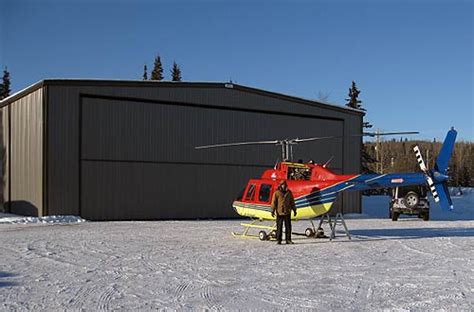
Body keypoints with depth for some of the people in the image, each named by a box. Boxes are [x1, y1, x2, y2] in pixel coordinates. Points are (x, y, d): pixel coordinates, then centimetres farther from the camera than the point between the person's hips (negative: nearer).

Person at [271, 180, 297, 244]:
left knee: (288, 226, 4)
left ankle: (288, 240, 10)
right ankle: (278, 240, 4)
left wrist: (294, 210, 14)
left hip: (287, 213, 3)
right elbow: (274, 202, -4)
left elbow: (292, 202, 15)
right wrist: (273, 211, -11)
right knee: (279, 226, -1)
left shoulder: (289, 193, 10)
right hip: (279, 213, -3)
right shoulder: (276, 193, -1)